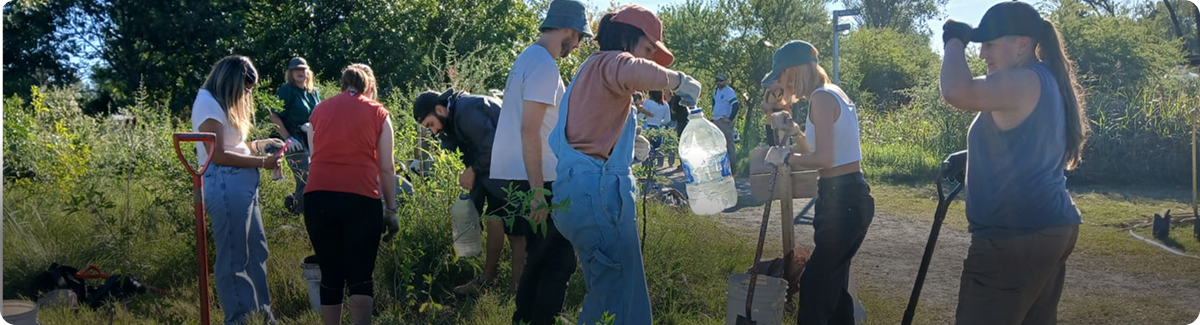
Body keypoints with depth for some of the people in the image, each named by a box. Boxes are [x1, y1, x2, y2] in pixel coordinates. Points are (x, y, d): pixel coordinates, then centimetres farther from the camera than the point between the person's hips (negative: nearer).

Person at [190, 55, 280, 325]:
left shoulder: (224, 103, 23)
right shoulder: (208, 104, -8)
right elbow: (218, 155, -15)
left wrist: (261, 145, 6)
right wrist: (261, 162, -14)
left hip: (243, 185, 10)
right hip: (225, 186, -10)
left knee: (256, 252, 14)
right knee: (233, 257, -4)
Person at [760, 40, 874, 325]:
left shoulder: (822, 97, -15)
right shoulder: (833, 94, 15)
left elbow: (824, 159, -23)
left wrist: (786, 157, -9)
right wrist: (794, 131, 9)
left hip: (842, 201, -10)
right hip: (850, 197, 10)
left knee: (815, 286, -4)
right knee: (831, 285, 17)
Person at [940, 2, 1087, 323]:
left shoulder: (1024, 82, -17)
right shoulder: (1047, 81, 15)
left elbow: (957, 92, -32)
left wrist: (955, 41, -16)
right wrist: (972, 158, 20)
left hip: (1016, 236, -11)